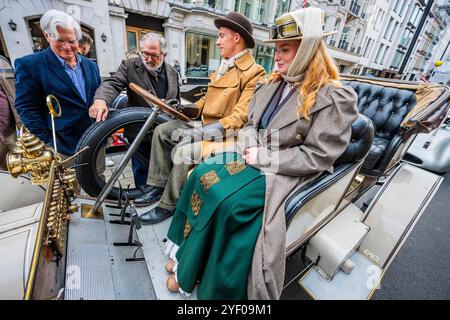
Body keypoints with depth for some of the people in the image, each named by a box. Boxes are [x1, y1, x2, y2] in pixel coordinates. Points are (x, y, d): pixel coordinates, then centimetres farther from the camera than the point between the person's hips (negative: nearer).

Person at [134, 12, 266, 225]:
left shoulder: (253, 73, -12)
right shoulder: (224, 65, 19)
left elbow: (243, 115, -22)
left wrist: (220, 126, -30)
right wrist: (193, 108, 8)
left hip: (224, 133, -9)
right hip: (206, 124, 10)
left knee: (183, 150, -28)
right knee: (162, 131, 3)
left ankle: (169, 205, -6)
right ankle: (159, 185, 6)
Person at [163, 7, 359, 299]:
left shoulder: (334, 98, -9)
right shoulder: (273, 85, 11)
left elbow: (317, 156, -14)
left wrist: (264, 156, -17)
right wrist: (249, 145, -6)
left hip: (282, 174, -6)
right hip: (253, 157, 7)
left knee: (223, 199, -25)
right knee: (201, 175, -14)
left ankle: (187, 272, 1)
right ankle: (184, 252, 4)